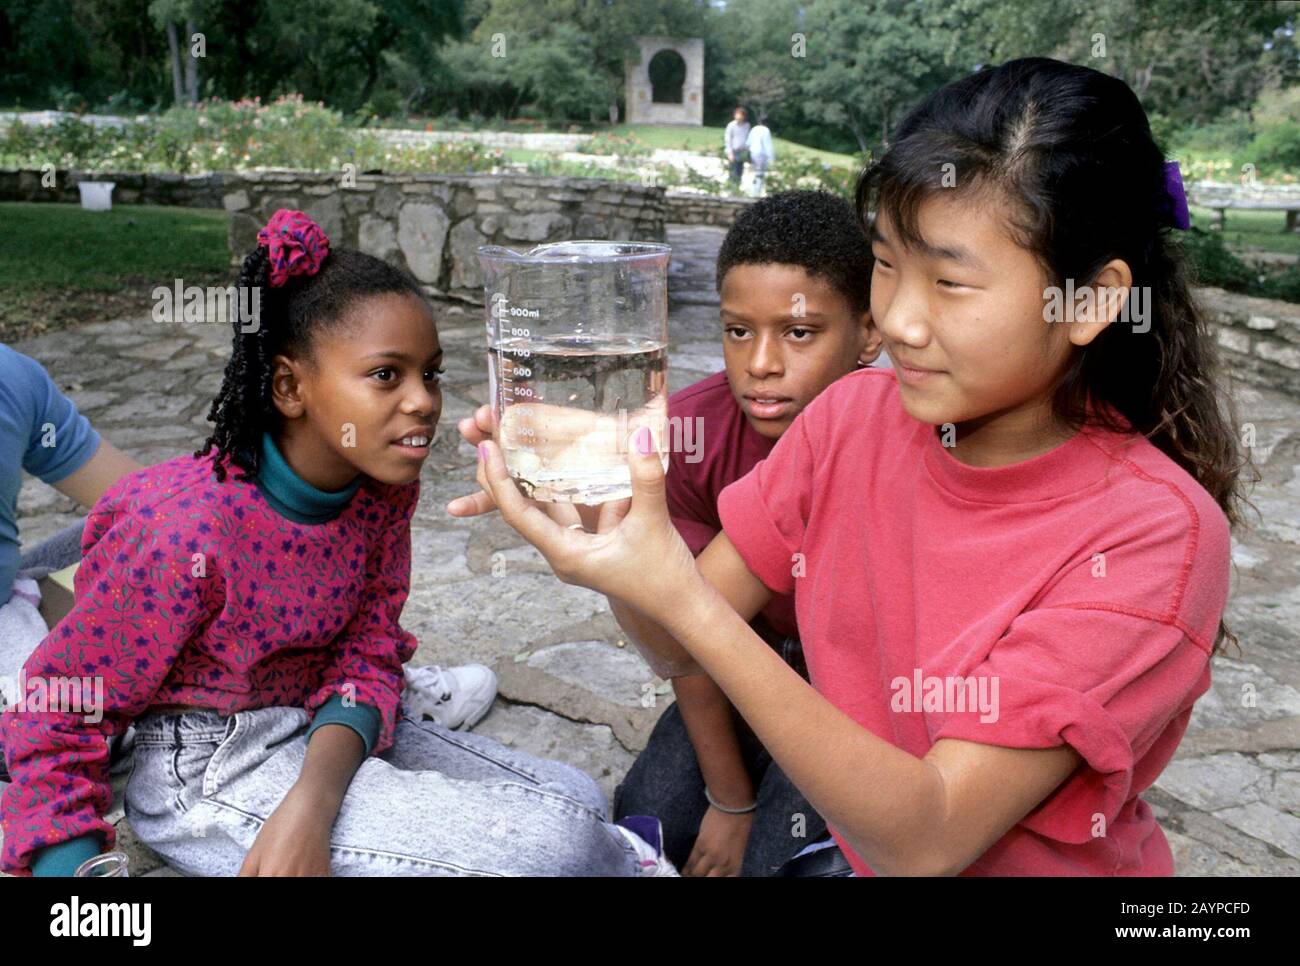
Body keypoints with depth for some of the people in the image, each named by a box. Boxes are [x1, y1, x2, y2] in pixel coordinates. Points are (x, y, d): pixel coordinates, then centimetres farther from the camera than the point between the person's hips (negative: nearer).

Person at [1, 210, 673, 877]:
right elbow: (57, 716, -15)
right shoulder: (192, 528, -26)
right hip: (206, 770, -7)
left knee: (574, 796, -2)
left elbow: (366, 655, -6)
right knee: (550, 843, -20)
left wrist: (311, 805, -24)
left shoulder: (385, 487, -7)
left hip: (322, 731, 7)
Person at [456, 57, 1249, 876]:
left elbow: (924, 840, -27)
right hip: (847, 847, 4)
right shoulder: (853, 417, -7)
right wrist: (599, 504, -25)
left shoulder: (1150, 533, -22)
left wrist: (680, 598, -36)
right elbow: (681, 646, -5)